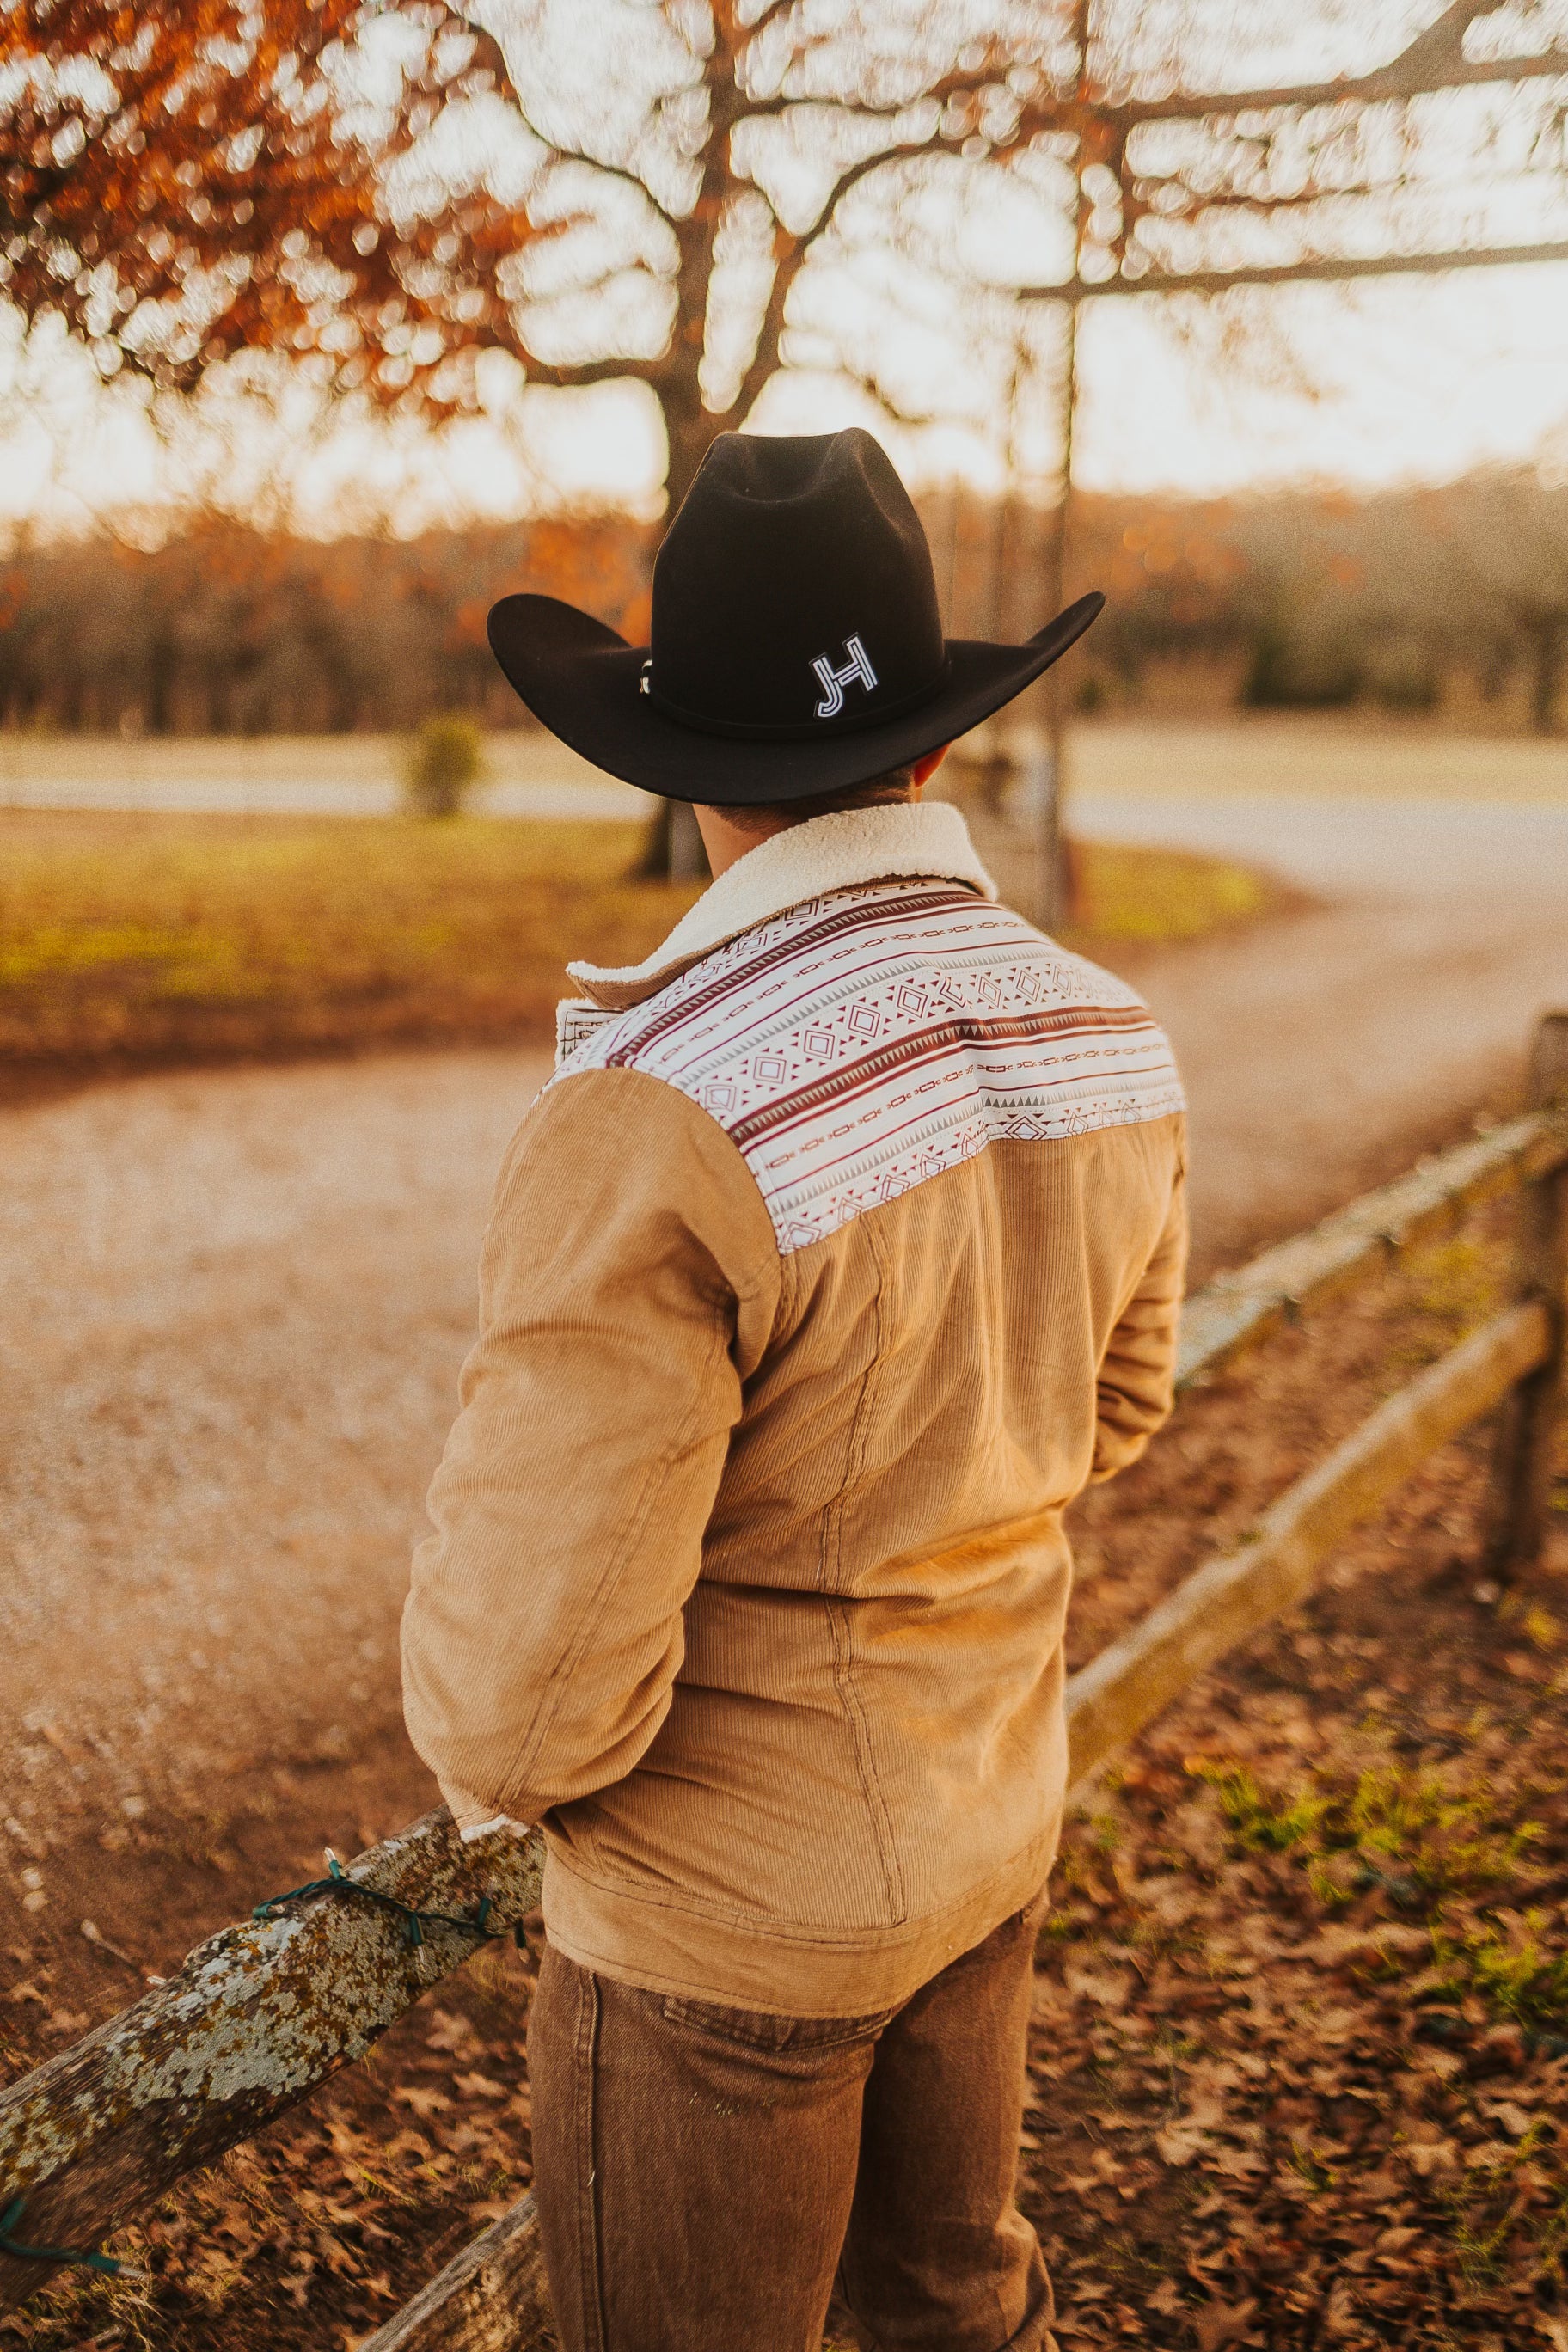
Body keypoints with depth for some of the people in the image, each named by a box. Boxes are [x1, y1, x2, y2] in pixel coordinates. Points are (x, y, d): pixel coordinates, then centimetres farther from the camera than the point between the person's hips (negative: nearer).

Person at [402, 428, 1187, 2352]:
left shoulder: (650, 1130, -32)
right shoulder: (1105, 1045, -10)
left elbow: (530, 1685, -29)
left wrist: (496, 1760, -6)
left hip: (726, 1910, -6)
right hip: (995, 1827, 6)